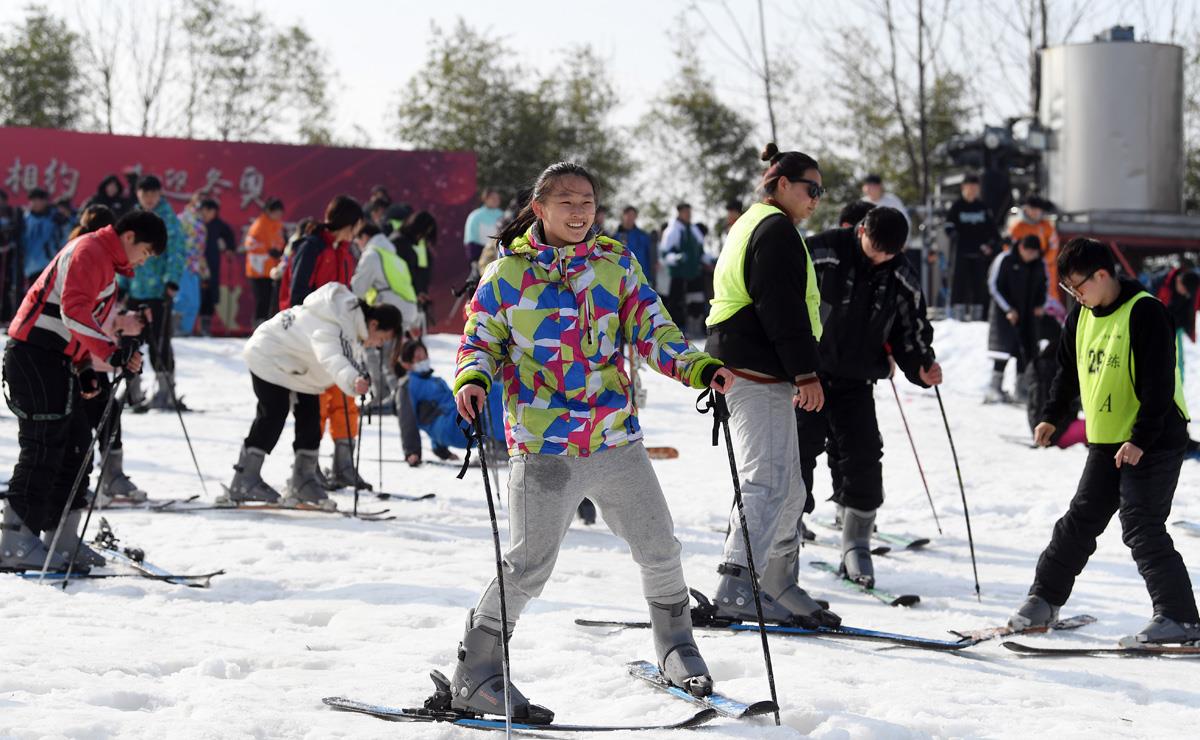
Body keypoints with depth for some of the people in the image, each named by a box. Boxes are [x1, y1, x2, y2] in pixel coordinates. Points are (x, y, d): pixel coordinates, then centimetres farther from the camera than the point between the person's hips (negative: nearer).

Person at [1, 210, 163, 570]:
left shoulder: (106, 262, 22)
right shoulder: (90, 251, -11)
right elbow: (74, 311, -23)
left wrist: (84, 371, 17)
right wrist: (113, 353, -26)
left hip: (56, 361, 10)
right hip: (35, 355, -10)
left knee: (75, 446, 9)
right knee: (44, 448, -11)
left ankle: (62, 540, 14)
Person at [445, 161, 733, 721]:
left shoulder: (615, 264, 7)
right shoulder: (507, 274, 0)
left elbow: (652, 332, 5)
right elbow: (481, 342, 3)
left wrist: (699, 368, -11)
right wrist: (472, 381, -18)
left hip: (617, 442, 4)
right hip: (543, 448, -4)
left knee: (660, 552, 9)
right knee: (528, 566, -8)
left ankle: (675, 648, 33)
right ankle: (475, 676, 5)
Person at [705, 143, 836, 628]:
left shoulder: (751, 225, 25)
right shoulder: (777, 229, -9)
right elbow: (783, 308, -18)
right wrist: (806, 371, -20)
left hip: (740, 367, 11)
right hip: (759, 371, -11)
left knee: (787, 489, 14)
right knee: (769, 484, -17)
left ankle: (779, 589, 17)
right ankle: (735, 589, -24)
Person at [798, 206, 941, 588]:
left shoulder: (903, 280, 1)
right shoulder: (820, 253, -13)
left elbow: (911, 331, 11)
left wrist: (920, 368, -8)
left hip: (856, 382, 3)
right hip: (807, 374, -3)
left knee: (863, 461, -3)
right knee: (799, 454, -3)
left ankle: (856, 547, 9)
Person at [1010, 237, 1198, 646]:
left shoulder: (1145, 313, -17)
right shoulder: (1082, 316, 8)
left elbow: (1159, 382, -20)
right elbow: (1068, 370, 23)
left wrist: (1141, 439, -23)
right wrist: (1051, 415, 20)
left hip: (1151, 444, -8)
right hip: (1106, 443, 8)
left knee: (1142, 528, -11)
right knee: (1079, 522, 12)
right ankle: (1044, 600, 21)